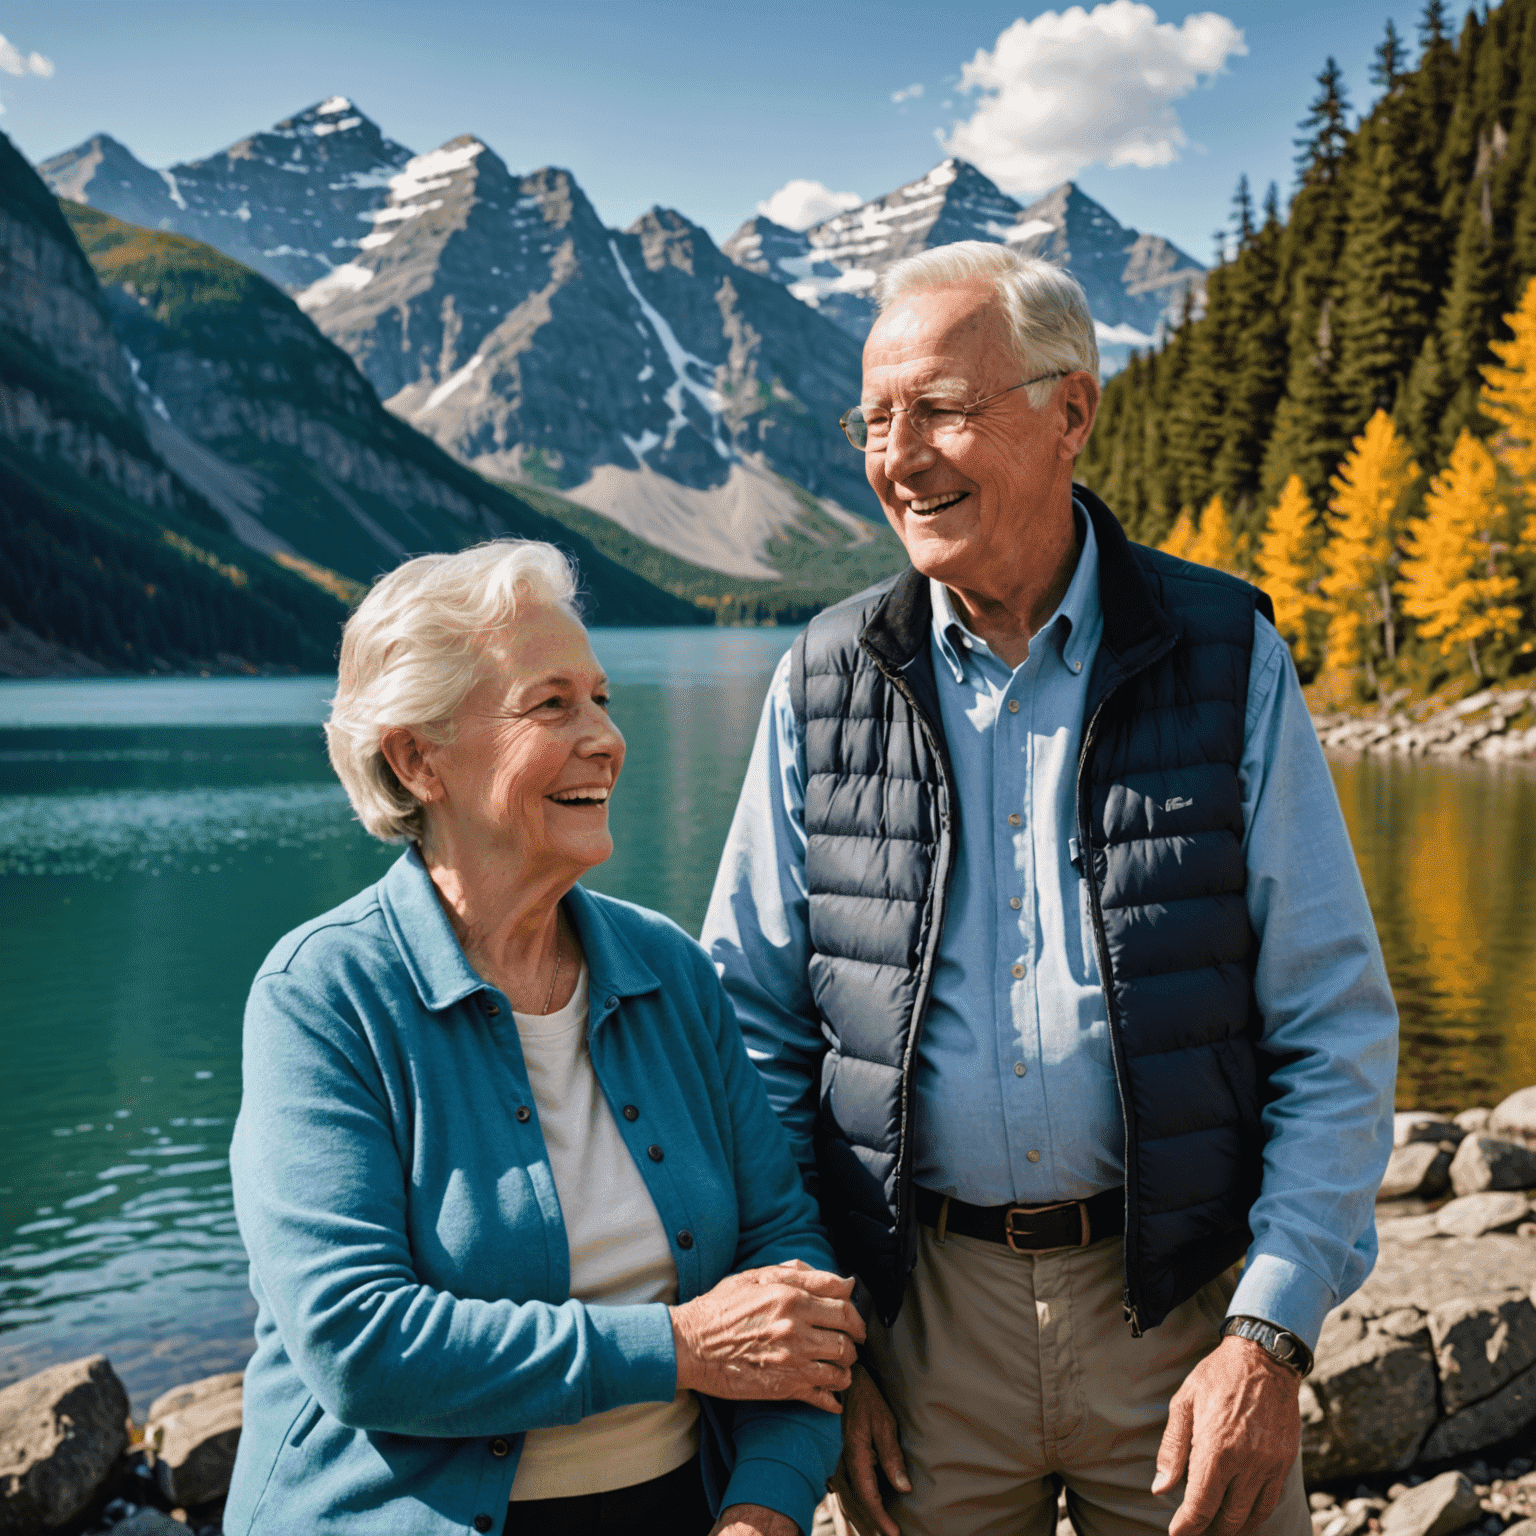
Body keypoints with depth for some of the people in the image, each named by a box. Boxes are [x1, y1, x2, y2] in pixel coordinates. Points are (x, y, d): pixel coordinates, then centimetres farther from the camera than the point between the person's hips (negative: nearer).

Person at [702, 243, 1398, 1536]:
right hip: (919, 1302, 1)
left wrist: (1271, 1333, -10)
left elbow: (1337, 1029, -2)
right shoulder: (825, 683, 1)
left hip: (1183, 1301, -1)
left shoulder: (1229, 661, -3)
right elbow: (753, 1026, 4)